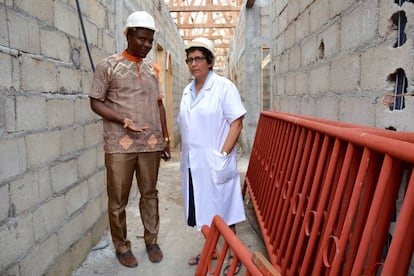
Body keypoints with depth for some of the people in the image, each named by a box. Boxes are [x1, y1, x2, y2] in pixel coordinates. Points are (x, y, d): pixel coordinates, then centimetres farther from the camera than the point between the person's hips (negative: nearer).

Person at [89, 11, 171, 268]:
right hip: (120, 145, -3)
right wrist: (124, 121, -16)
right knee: (118, 200, 5)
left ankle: (152, 241, 28)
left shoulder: (153, 68, 11)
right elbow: (96, 102, -1)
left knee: (150, 194, 12)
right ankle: (122, 247, 24)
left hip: (151, 144, 4)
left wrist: (166, 137, 11)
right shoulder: (108, 65, -1)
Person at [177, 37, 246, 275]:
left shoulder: (224, 86, -9)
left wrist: (223, 155, -18)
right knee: (203, 208, 17)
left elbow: (237, 123, -13)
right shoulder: (188, 91, 11)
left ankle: (233, 255, 24)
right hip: (192, 163, 6)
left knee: (222, 210, 6)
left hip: (214, 162, -6)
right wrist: (185, 154, 10)